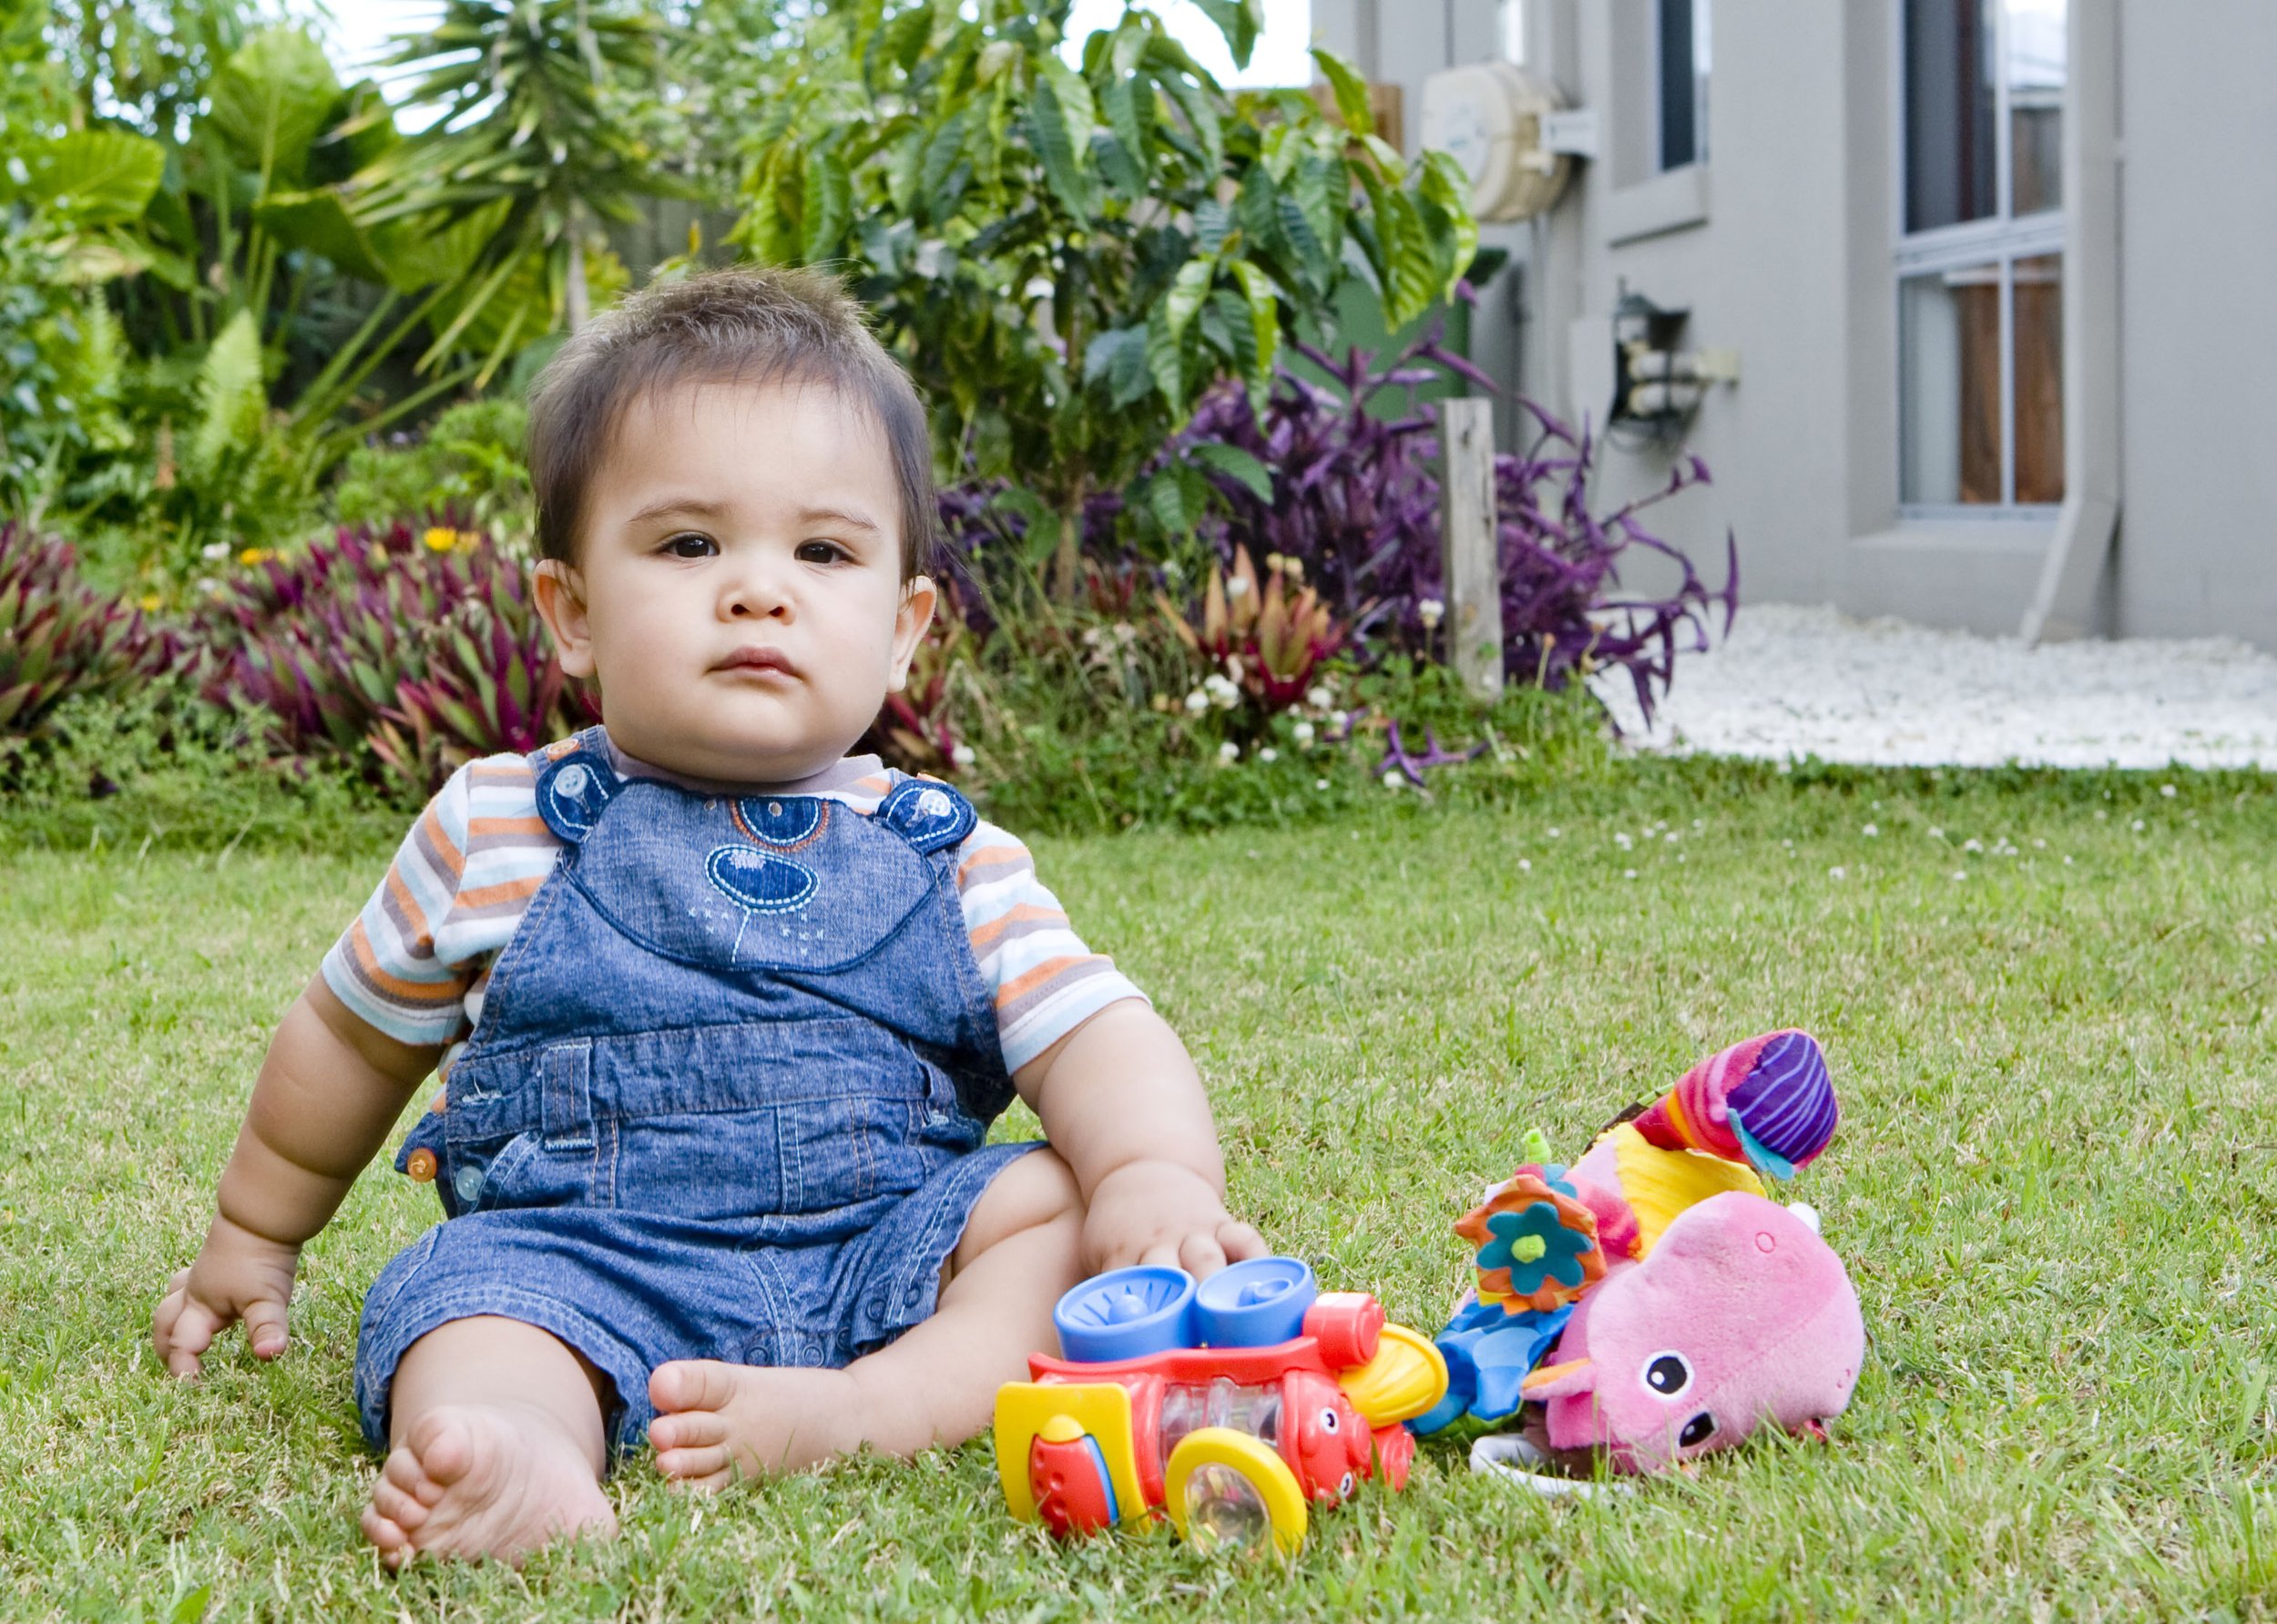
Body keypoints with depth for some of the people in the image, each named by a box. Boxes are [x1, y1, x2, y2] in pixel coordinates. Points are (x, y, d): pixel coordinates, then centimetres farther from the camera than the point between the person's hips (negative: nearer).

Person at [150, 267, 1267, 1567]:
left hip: (888, 1259, 2)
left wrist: (1159, 1175, -25)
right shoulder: (499, 836, 7)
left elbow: (1097, 1035, -2)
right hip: (584, 1257, -1)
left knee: (1063, 1198, -20)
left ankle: (876, 1413, -39)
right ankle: (518, 1462, -61)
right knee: (472, 1296, -31)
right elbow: (355, 1038, 23)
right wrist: (254, 1235, 34)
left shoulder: (947, 860, 7)